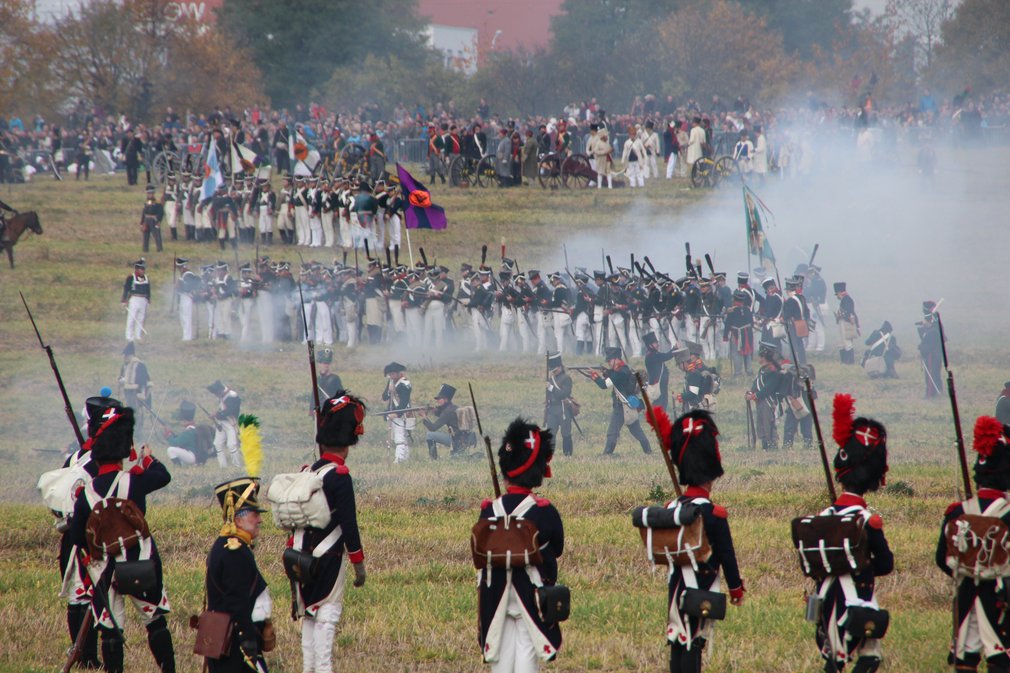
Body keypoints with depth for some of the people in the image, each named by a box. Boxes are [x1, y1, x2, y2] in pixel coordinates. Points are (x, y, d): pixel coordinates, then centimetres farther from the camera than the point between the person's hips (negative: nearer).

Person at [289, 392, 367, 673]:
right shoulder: (339, 476, -13)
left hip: (303, 555, 7)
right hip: (330, 558, -7)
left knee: (309, 614, 13)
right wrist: (359, 563, -9)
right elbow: (348, 523, -15)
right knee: (327, 615, -6)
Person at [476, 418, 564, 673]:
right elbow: (557, 549, 2)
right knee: (527, 652, 1)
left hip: (496, 594, 2)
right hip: (533, 593, -2)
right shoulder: (545, 512, -12)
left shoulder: (489, 511, -5)